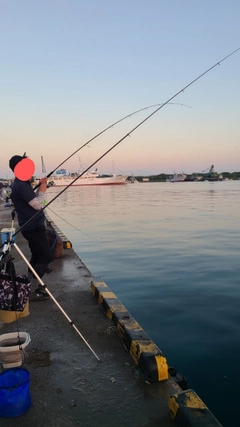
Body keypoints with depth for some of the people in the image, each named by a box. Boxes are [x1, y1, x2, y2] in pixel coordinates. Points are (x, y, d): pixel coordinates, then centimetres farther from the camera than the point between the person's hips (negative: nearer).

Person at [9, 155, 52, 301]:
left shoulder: (21, 184, 12)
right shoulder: (21, 186, -20)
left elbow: (33, 201, 19)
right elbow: (37, 205, -22)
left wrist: (40, 187, 8)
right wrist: (42, 190, -9)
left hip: (31, 226, 10)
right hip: (34, 227, -10)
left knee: (37, 256, 18)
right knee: (46, 257, -8)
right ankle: (32, 290, -4)